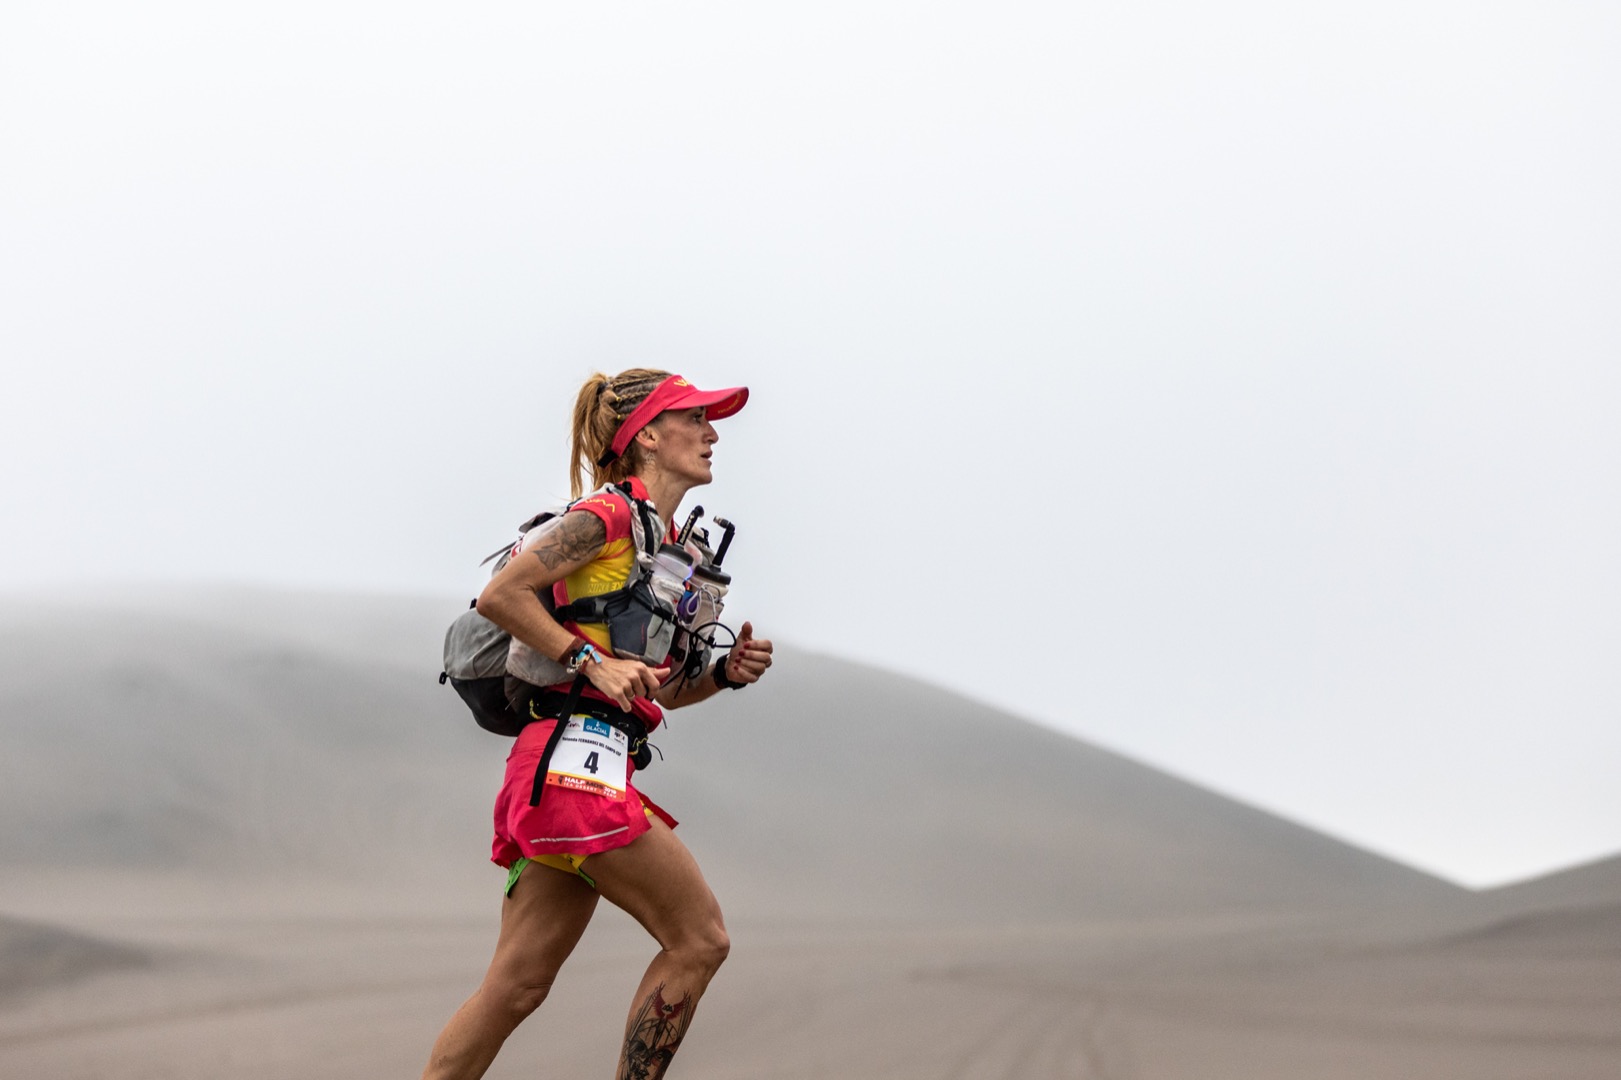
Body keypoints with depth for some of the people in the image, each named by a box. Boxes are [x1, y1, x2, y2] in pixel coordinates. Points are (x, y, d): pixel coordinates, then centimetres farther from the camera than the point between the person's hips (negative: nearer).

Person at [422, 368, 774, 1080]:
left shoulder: (667, 541, 22)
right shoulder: (609, 516, -5)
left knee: (517, 984, 5)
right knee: (699, 938, -6)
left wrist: (725, 673, 8)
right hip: (573, 758, -9)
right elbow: (499, 595, -13)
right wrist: (592, 660, -17)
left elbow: (655, 690, 25)